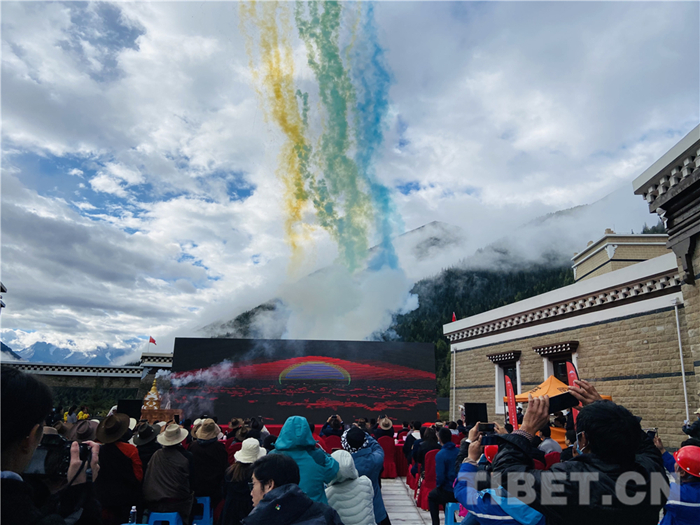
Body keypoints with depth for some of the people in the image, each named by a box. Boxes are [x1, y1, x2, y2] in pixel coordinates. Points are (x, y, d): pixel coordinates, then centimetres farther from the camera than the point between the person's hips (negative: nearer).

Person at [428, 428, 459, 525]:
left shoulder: (440, 455, -18)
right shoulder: (459, 452, -2)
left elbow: (440, 476, -21)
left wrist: (438, 486, 2)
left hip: (450, 493, -5)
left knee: (431, 496, 25)